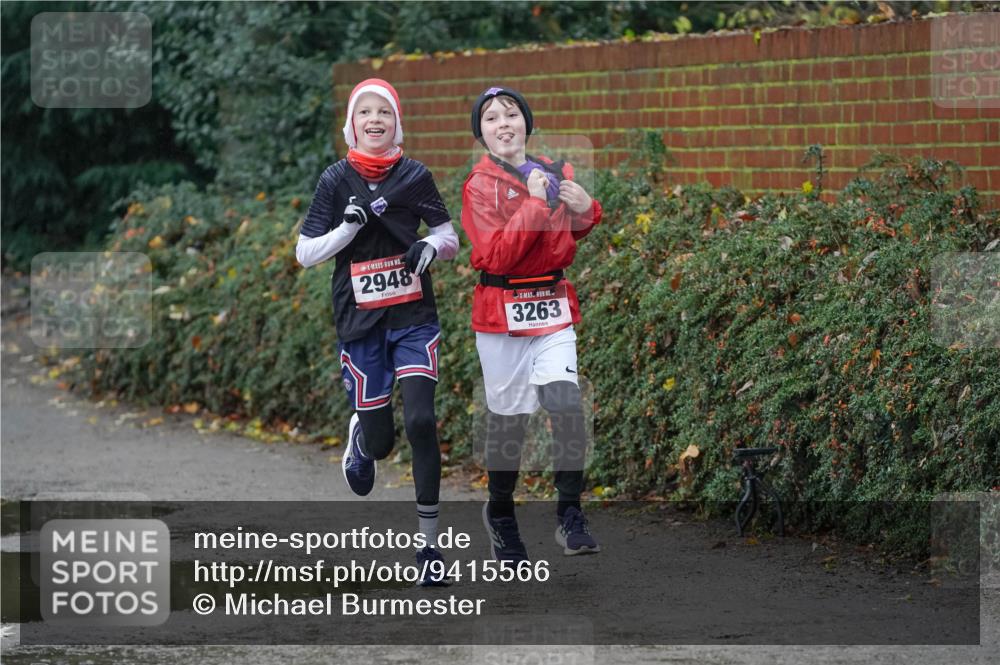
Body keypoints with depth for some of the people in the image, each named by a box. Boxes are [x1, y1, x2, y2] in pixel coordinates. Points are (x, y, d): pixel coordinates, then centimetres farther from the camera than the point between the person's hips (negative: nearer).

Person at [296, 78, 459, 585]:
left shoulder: (414, 176, 2)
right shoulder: (336, 181, 0)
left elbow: (451, 239, 10)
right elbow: (305, 254, 0)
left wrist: (431, 246, -13)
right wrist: (350, 224, -15)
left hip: (413, 319, 0)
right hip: (360, 322, 0)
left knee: (420, 421, -15)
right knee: (380, 442, 1)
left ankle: (429, 543, -6)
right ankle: (359, 436, 42)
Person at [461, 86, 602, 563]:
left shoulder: (556, 174, 7)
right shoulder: (480, 185, -6)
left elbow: (571, 242, 20)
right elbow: (495, 255, -18)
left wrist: (584, 211, -2)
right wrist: (535, 202, -21)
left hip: (554, 310, 3)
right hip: (502, 310, -3)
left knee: (566, 404, -14)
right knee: (507, 417, 4)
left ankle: (570, 517, -6)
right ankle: (500, 515, 25)